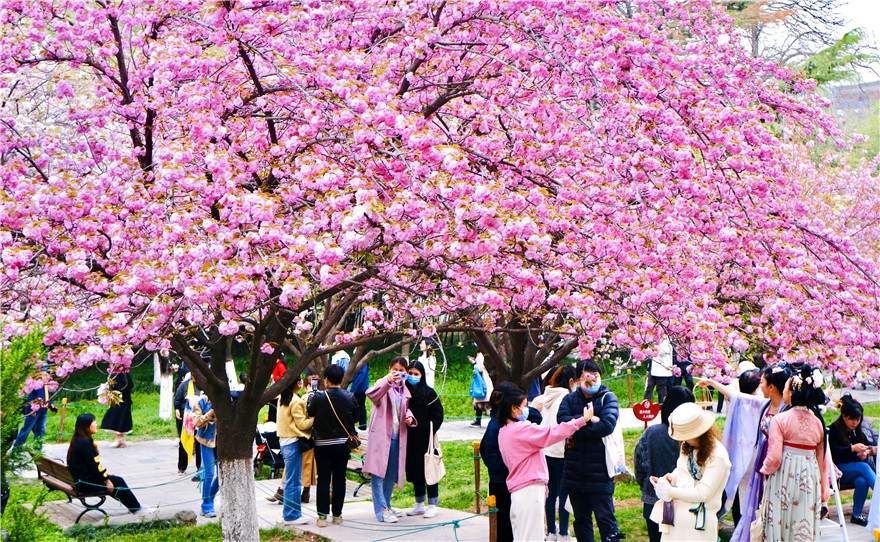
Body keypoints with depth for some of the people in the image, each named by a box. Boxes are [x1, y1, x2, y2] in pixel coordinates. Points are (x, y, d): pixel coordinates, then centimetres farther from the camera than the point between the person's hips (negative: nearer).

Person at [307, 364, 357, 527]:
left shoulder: (318, 397, -16)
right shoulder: (350, 397, -8)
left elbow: (309, 412, 3)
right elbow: (355, 417, 4)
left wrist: (310, 394, 17)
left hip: (322, 444, -2)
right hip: (343, 443, 2)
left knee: (323, 480, 4)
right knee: (339, 479, 10)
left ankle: (322, 515, 2)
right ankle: (337, 515, 14)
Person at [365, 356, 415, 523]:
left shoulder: (405, 390, 11)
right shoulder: (383, 385, -9)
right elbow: (371, 394, -31)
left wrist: (409, 417, 1)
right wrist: (388, 381, -48)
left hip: (397, 437, 7)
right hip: (381, 435, -7)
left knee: (392, 473, 14)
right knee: (378, 473, -7)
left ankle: (386, 506, 26)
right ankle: (381, 511, -7)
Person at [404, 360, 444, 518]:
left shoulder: (429, 393, -5)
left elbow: (438, 415, -4)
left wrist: (430, 431, -10)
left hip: (425, 438, -4)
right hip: (410, 438, 5)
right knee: (414, 470, 11)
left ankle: (432, 505, 8)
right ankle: (419, 504, 21)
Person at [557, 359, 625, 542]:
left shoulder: (608, 398, 0)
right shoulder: (570, 399, 8)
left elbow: (607, 425, -17)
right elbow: (562, 420, -11)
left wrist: (577, 433, -14)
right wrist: (589, 420, -19)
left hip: (599, 470, -4)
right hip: (574, 471, 4)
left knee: (605, 517, -2)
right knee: (581, 518, 13)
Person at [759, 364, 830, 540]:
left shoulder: (780, 420, -13)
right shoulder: (818, 422, 2)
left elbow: (774, 458, -15)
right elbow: (822, 460, 7)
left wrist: (765, 470, 6)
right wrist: (823, 492, 16)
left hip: (784, 478, -4)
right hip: (810, 480, 4)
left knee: (781, 524, 4)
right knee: (805, 527, 9)